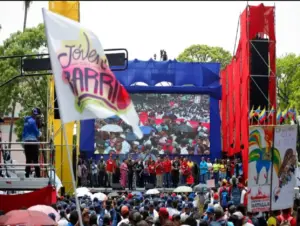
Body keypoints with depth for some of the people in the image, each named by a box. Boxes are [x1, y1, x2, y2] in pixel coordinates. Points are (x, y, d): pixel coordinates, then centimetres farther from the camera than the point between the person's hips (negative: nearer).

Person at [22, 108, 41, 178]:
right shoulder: (32, 121, -9)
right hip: (33, 141, -8)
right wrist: (40, 133, 11)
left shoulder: (26, 121, 16)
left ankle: (27, 174, 8)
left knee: (28, 159, 10)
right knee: (35, 159, -8)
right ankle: (38, 175, -11)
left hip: (26, 142, 8)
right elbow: (37, 132, -8)